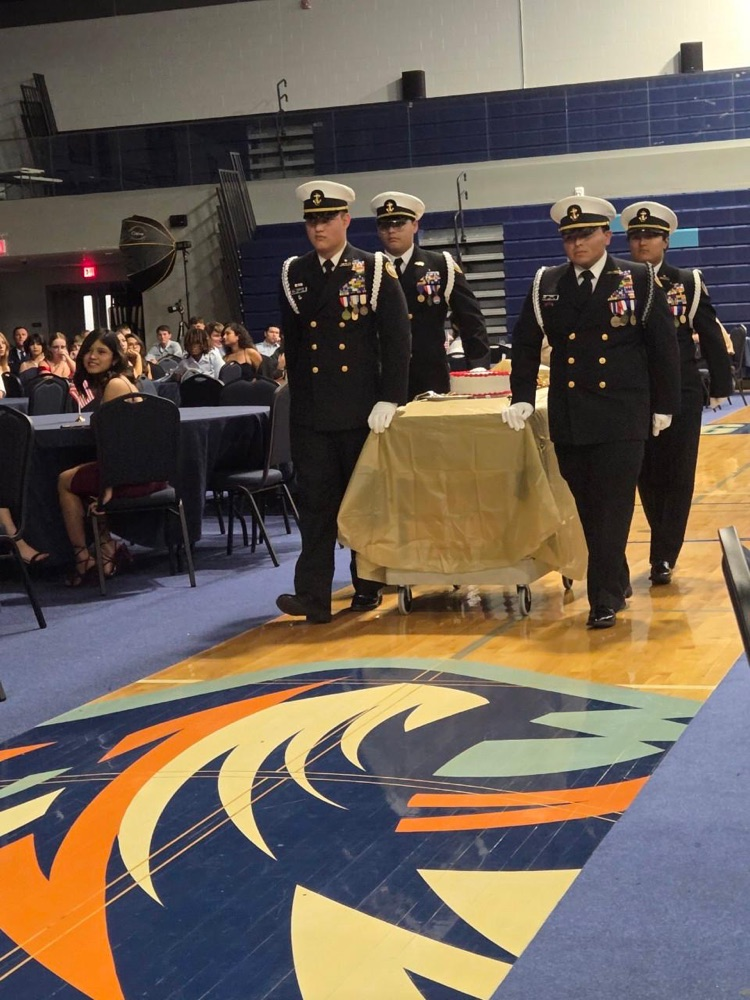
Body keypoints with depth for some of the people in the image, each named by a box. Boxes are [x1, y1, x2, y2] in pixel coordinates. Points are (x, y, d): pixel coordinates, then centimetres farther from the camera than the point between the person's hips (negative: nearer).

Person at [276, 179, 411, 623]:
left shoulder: (375, 270, -2)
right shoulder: (293, 274, 8)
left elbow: (397, 339, -5)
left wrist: (389, 400, -11)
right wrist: (299, 389, 12)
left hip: (362, 411, -2)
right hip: (311, 412, 2)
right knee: (316, 503, -1)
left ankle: (368, 586, 21)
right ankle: (314, 595, -3)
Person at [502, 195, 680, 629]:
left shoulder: (641, 280, 0)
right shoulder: (546, 284, 7)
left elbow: (663, 345, 2)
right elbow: (526, 343, 11)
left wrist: (664, 405, 2)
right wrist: (522, 397, 2)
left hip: (622, 417, -3)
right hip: (568, 417, 3)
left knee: (613, 508, -5)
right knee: (587, 509, 10)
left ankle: (605, 599, -1)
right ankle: (616, 580, 27)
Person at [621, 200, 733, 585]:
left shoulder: (688, 283, 1)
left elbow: (711, 337, 2)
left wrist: (720, 387, -1)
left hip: (681, 394, -1)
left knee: (677, 478, 0)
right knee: (647, 478, 9)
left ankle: (663, 558, 3)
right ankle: (665, 550, 25)